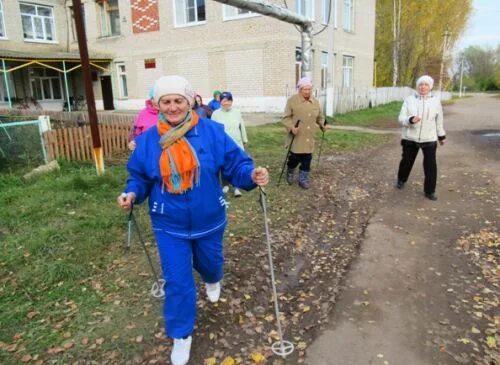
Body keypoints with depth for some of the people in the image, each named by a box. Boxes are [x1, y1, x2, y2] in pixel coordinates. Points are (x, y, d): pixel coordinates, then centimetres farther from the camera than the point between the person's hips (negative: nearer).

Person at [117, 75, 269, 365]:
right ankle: (181, 335, 27)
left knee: (209, 262, 25)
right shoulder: (148, 140, -9)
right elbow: (140, 176, 2)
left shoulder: (212, 132, -13)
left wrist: (253, 176, -31)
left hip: (209, 221, 1)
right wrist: (132, 194, -18)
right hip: (170, 225, 0)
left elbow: (236, 164, -10)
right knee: (178, 281, 4)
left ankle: (213, 281, 65)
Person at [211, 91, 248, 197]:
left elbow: (242, 127, 10)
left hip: (236, 144, 1)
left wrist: (245, 140, 15)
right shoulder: (216, 114, -2)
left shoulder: (237, 113, 3)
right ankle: (225, 185, 25)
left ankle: (236, 187, 6)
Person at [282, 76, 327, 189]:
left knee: (307, 159, 6)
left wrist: (322, 125, 2)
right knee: (295, 158, 0)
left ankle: (303, 179, 20)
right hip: (296, 137, -4)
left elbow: (319, 117, 20)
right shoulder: (292, 100, -7)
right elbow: (286, 117, -8)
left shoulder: (315, 101, 9)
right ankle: (290, 173, 29)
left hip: (309, 138, 4)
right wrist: (291, 127, -24)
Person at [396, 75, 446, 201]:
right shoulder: (409, 100, -3)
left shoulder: (436, 101, 0)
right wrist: (411, 119, -27)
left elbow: (439, 120, 11)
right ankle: (401, 180, 41)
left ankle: (429, 191, 10)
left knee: (430, 164, -2)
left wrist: (442, 136, 16)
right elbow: (401, 119, -6)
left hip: (429, 139, 0)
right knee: (406, 161, 14)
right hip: (410, 138, 0)